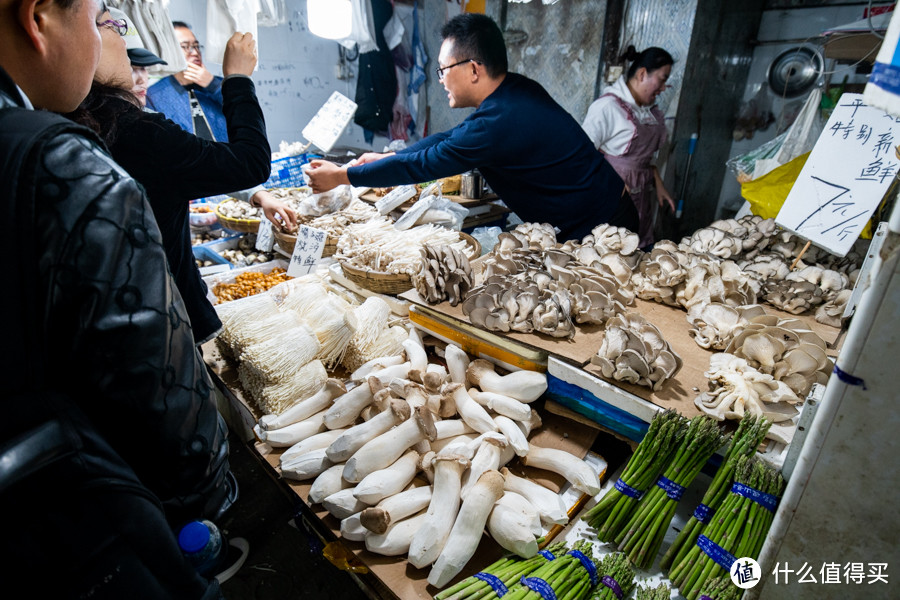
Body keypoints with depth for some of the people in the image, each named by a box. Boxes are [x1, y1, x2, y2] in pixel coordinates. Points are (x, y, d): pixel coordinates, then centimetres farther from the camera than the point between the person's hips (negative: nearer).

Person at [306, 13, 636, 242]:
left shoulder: (498, 123, -28)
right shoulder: (515, 89, 2)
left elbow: (421, 165, -20)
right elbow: (450, 138, 13)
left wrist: (342, 175, -9)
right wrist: (389, 157, 14)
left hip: (597, 230, -9)